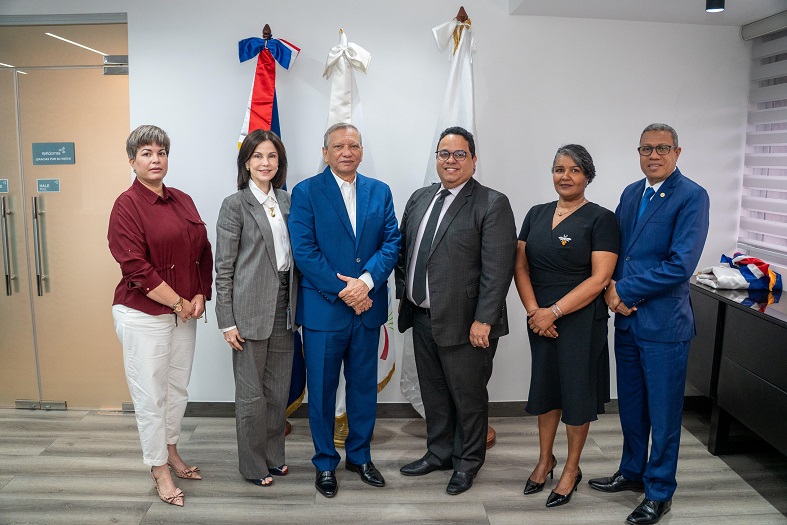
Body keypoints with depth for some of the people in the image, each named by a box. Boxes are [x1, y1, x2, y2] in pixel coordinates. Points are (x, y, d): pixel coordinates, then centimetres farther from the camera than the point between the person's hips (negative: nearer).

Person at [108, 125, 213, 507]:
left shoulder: (183, 201, 8)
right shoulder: (127, 205, -11)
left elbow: (203, 252, 10)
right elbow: (136, 266, -17)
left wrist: (200, 296, -3)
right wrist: (179, 303, -14)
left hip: (185, 312, 6)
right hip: (143, 315, -6)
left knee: (178, 388, 17)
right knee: (151, 394, 4)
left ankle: (170, 450, 37)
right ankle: (159, 469, 20)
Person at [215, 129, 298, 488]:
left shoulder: (285, 201, 9)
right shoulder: (235, 205, -8)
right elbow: (223, 267, -8)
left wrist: (294, 305, 9)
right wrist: (227, 321, -11)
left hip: (283, 307, 6)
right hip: (250, 310, -6)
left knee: (279, 389, 14)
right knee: (251, 394, 6)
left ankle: (273, 455, 31)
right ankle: (253, 464, 23)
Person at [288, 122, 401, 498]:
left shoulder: (380, 192, 7)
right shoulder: (305, 192, -4)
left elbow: (392, 242, -1)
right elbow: (304, 251, -12)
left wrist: (366, 281, -17)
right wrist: (343, 290, -17)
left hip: (368, 307, 4)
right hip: (323, 309, -3)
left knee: (364, 385, 15)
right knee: (322, 389, 9)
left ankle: (359, 455, 34)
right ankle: (325, 463, 27)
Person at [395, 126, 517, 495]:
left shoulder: (492, 204, -10)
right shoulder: (420, 198, 11)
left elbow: (498, 268, -16)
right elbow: (403, 250, 17)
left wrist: (483, 320, -19)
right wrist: (403, 293, 9)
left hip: (464, 323, -6)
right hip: (422, 318, 6)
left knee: (468, 396, 10)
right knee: (433, 393, 19)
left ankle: (468, 463, 29)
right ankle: (439, 454, 37)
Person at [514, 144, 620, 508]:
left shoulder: (601, 219, -8)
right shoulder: (536, 214, 7)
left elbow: (599, 278, -15)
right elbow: (521, 266, 4)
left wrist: (554, 311, -19)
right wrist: (534, 310, -10)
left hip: (581, 320, -4)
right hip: (540, 318, 5)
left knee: (576, 391, 7)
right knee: (545, 386, 15)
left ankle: (572, 469, 26)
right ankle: (545, 459, 33)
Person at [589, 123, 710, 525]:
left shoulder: (692, 197, -12)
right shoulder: (630, 193, 9)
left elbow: (681, 265, -20)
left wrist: (624, 291, -15)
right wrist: (613, 289, -8)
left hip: (664, 324, -6)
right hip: (627, 318, 6)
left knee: (663, 413, 8)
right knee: (630, 405, 19)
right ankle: (632, 472, 39)